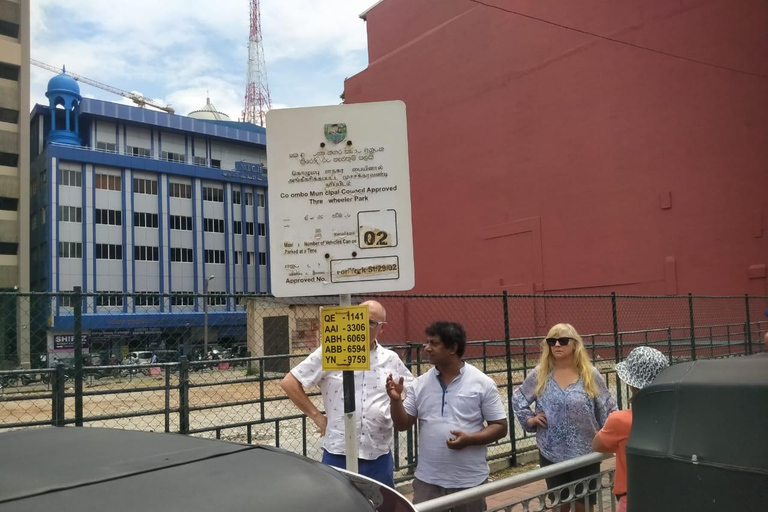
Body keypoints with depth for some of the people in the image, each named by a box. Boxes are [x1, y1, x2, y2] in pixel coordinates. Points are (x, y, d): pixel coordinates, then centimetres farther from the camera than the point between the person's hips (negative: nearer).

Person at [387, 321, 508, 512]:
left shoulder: (482, 383, -7)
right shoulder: (420, 383, 2)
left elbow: (500, 427, -5)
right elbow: (402, 425, 4)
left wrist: (469, 439, -21)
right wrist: (396, 399, -14)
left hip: (469, 481, -2)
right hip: (427, 480, 2)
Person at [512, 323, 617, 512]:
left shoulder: (590, 374, -6)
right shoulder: (540, 375, -2)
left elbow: (607, 409, -1)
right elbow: (518, 398, 12)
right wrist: (529, 419, -1)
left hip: (585, 454, -1)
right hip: (551, 454, 1)